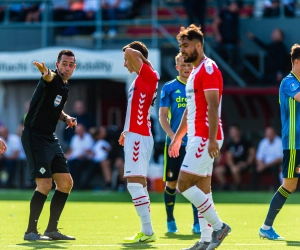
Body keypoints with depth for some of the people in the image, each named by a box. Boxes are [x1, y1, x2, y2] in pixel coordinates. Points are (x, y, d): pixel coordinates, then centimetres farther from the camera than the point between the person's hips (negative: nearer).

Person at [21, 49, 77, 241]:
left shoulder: (65, 87, 12)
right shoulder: (53, 79, -13)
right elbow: (48, 76, -40)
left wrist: (66, 118, 8)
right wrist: (45, 72, -64)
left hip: (50, 138, 9)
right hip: (34, 136, -9)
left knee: (66, 183, 9)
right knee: (45, 184, -15)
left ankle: (52, 229, 17)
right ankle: (31, 231, -4)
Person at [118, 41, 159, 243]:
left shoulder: (149, 75, -11)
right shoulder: (141, 79, 18)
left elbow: (130, 52, -24)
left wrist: (139, 55, -4)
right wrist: (127, 131, 23)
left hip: (138, 137, -10)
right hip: (135, 136, 10)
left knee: (135, 183, -14)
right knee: (139, 184, 10)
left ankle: (148, 232, -16)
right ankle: (146, 231, 12)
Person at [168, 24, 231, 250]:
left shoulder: (208, 69, -12)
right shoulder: (194, 72, 19)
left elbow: (213, 106, -20)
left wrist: (212, 138, -26)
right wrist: (177, 137, 25)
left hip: (205, 138, -10)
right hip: (197, 137, 10)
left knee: (184, 184, -13)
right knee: (202, 189, 8)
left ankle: (218, 225, -7)